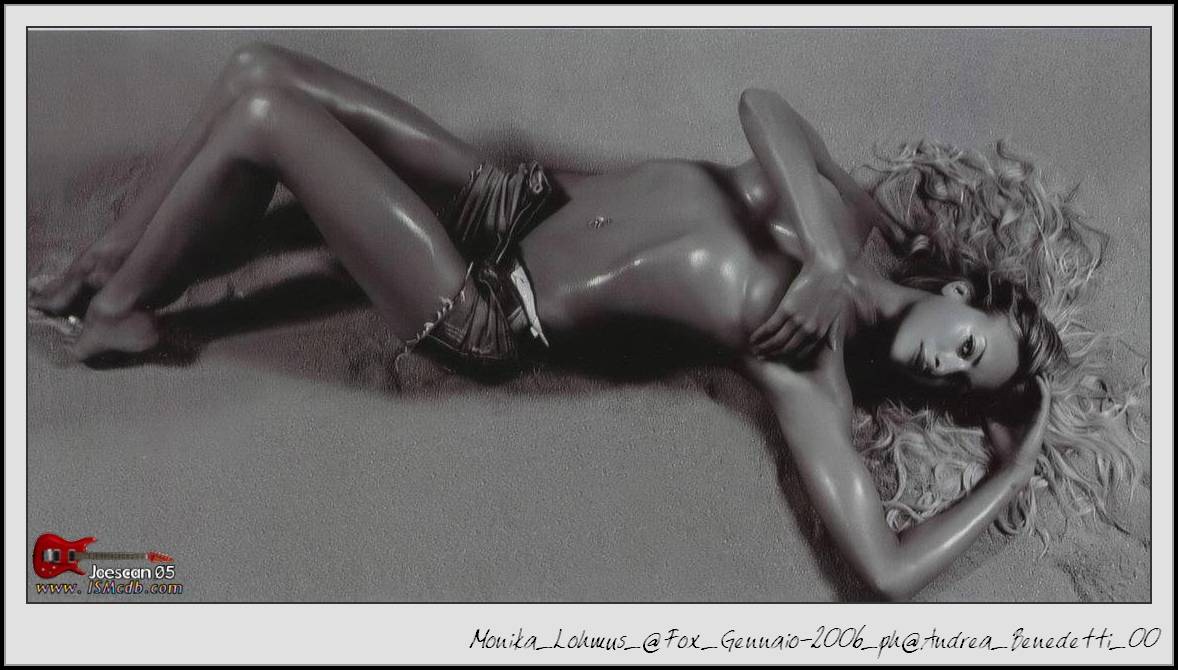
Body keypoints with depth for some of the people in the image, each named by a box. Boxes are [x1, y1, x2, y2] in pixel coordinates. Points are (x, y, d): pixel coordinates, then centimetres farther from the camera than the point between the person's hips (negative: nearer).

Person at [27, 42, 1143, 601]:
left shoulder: (810, 376, -18)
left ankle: (110, 314, 9)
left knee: (263, 112, -18)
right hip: (508, 203, 7)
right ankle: (97, 271, 23)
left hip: (486, 307, -6)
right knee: (258, 68, 1)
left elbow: (887, 570, -26)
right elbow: (758, 100, -7)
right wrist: (823, 244, -19)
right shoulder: (847, 215, -3)